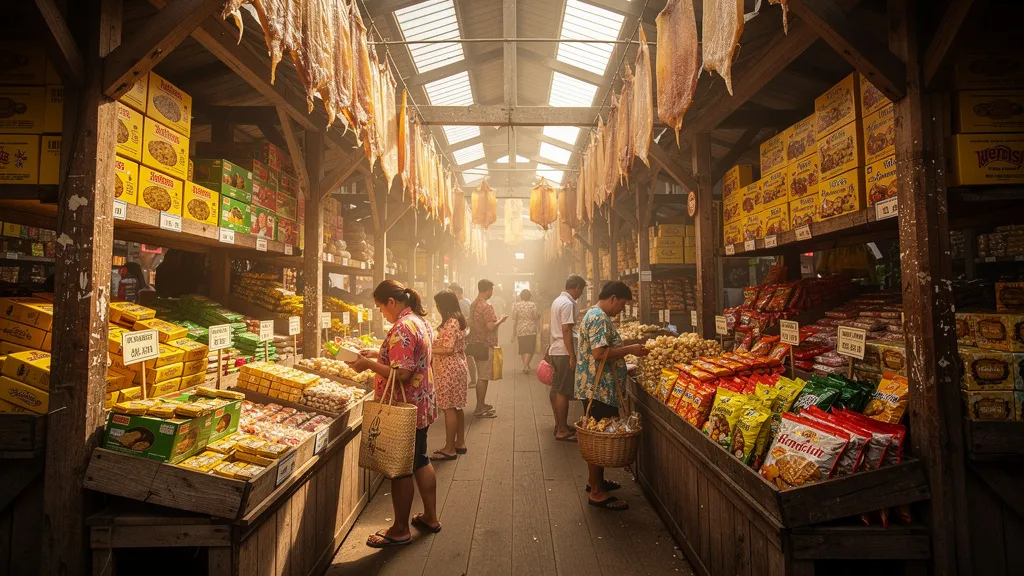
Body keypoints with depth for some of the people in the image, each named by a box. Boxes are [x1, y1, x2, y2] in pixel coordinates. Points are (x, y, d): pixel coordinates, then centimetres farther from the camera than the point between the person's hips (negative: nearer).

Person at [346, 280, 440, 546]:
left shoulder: (402, 328, -23)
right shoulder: (421, 321, 8)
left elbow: (401, 374, -28)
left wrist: (369, 364, -18)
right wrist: (378, 355, 13)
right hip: (422, 406, 10)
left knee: (401, 469, 5)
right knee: (421, 461, 20)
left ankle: (400, 530, 22)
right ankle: (430, 517, 34)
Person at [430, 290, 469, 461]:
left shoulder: (451, 322, -19)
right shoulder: (458, 320, 12)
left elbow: (448, 349, -22)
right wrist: (433, 343, 13)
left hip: (450, 370, -10)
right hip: (458, 367, 10)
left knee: (449, 408, -2)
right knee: (457, 407, 16)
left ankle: (450, 449, 6)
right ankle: (460, 443, 26)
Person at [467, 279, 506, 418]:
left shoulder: (474, 304, 11)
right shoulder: (486, 306, -18)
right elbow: (491, 326, -24)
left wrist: (496, 319, 20)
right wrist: (501, 320, -6)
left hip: (476, 343, 9)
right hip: (485, 345, -9)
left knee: (481, 375, 17)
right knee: (483, 377, -3)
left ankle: (482, 404, 27)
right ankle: (479, 409, 3)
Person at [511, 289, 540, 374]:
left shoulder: (515, 305, -1)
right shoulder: (532, 305, -5)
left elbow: (514, 319, -2)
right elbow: (536, 317, -5)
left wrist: (514, 331, 6)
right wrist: (539, 314, 17)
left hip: (520, 330, 2)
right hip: (531, 330, -2)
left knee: (522, 349, 14)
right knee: (530, 348, 1)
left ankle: (525, 366, 21)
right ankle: (526, 365, -15)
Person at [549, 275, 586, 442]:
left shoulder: (558, 300, 14)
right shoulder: (568, 303, -16)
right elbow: (566, 331, -20)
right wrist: (572, 356, -19)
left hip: (555, 351, 10)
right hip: (564, 352, -10)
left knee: (556, 389, 14)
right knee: (564, 392, -4)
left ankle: (559, 425, 24)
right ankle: (562, 431, 2)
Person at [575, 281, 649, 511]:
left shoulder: (593, 315, 16)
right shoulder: (600, 318, -18)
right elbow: (600, 353, -27)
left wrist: (626, 351, 19)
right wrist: (630, 350, -17)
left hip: (596, 387, 11)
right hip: (599, 389, -11)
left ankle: (596, 481, 32)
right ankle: (597, 493, 8)